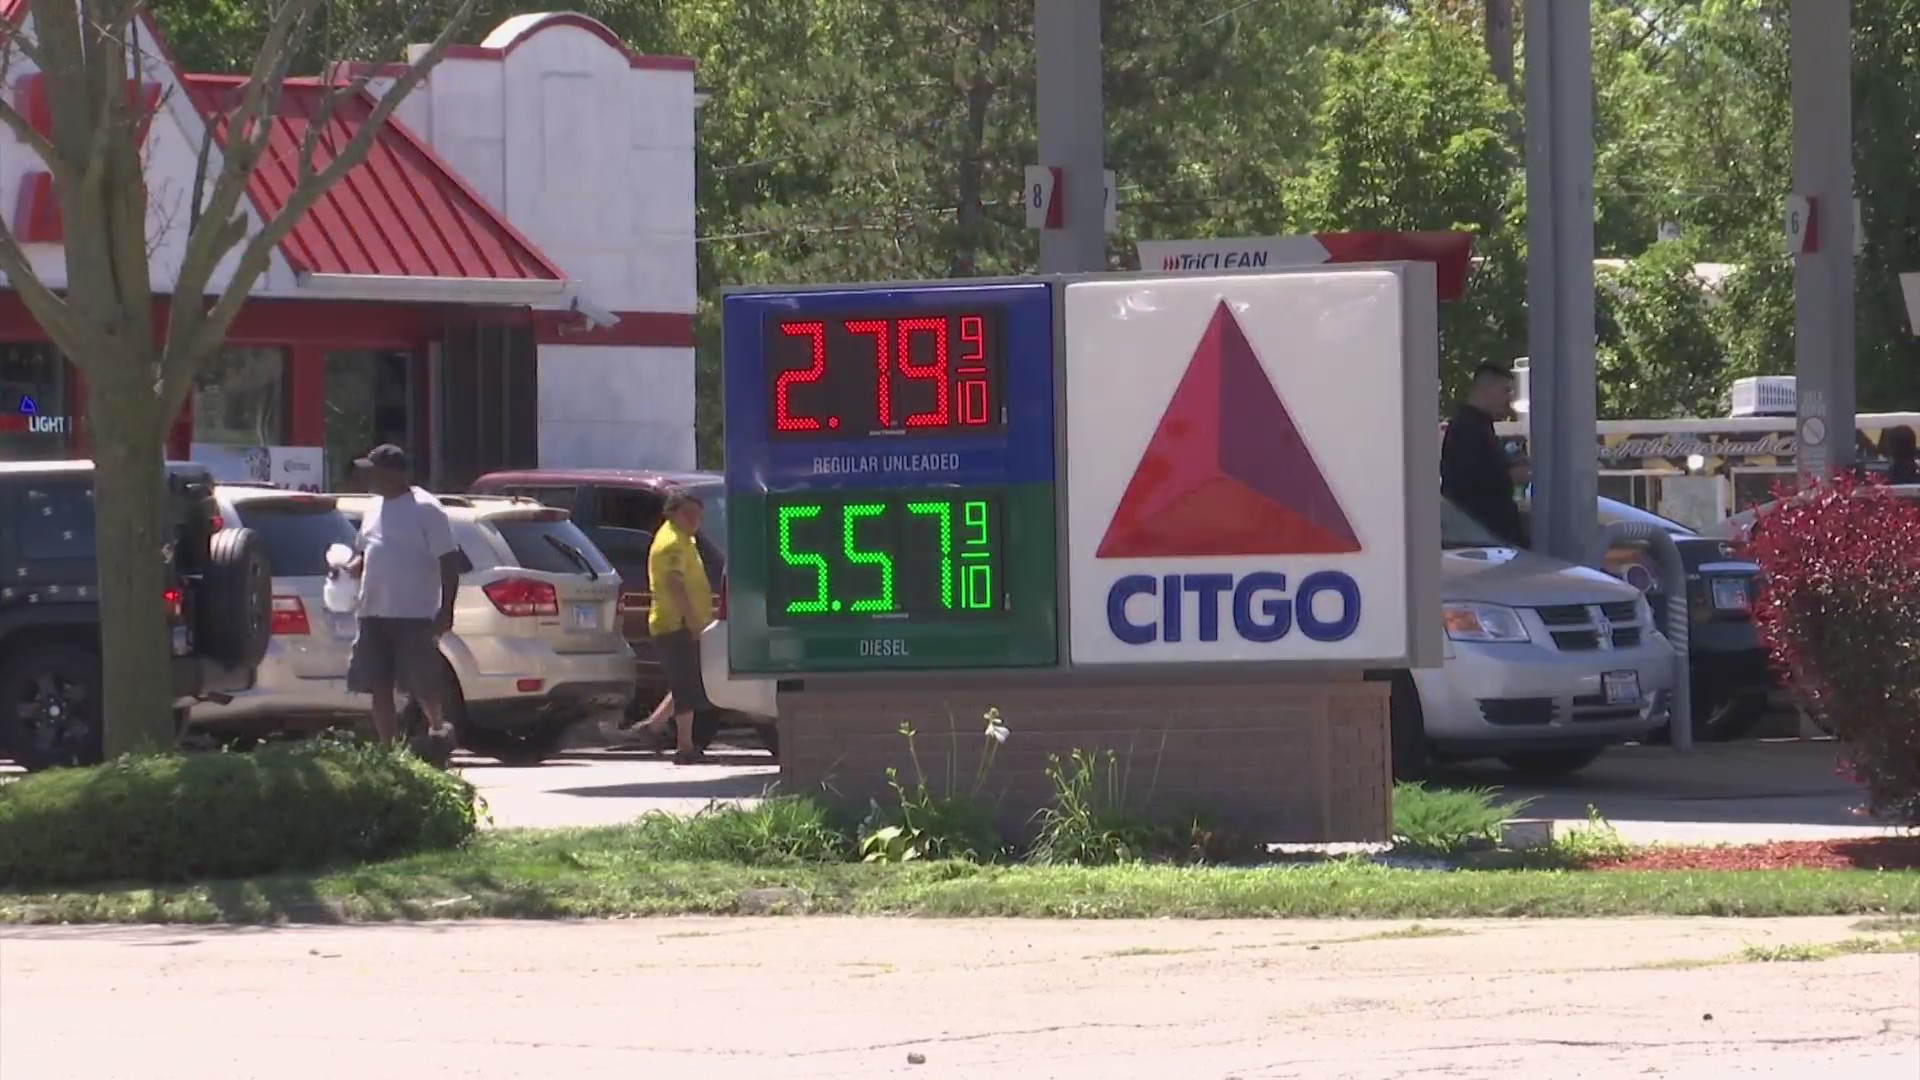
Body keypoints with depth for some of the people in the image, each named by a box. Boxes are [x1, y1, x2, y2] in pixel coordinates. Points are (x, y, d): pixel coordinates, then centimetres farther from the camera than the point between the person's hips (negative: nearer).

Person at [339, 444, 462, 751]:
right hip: (374, 614, 7)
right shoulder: (375, 509, 15)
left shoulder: (425, 509, -9)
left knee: (423, 684, -3)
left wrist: (446, 609, -16)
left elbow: (448, 560, -10)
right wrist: (350, 568, 2)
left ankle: (438, 727, 20)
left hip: (414, 615, -7)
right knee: (378, 686, 5)